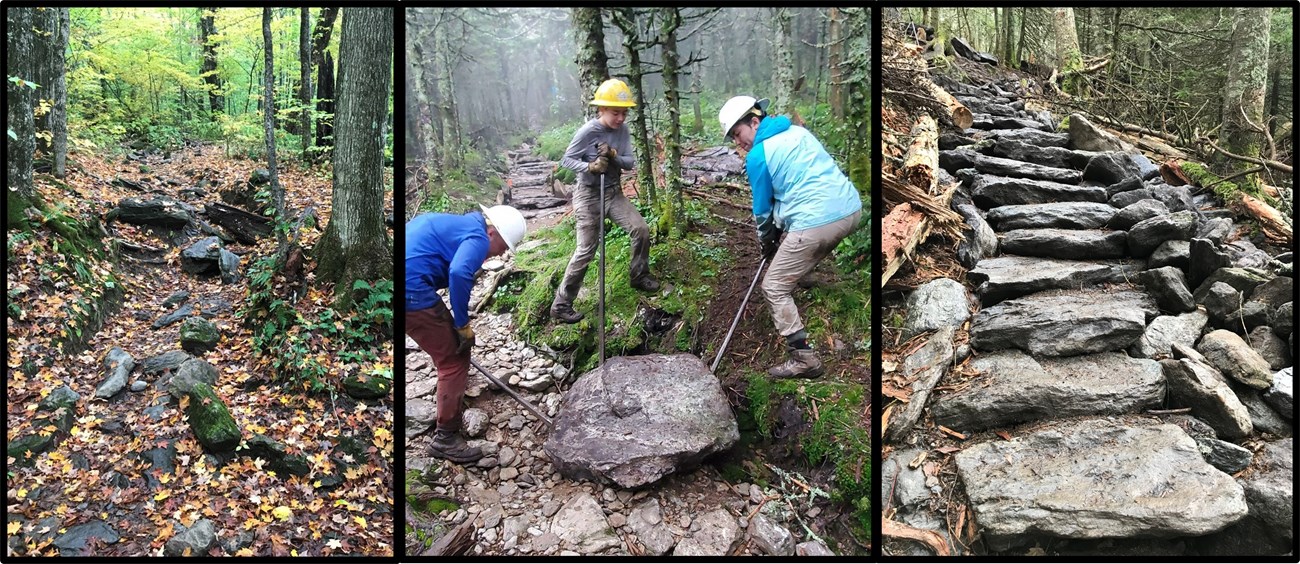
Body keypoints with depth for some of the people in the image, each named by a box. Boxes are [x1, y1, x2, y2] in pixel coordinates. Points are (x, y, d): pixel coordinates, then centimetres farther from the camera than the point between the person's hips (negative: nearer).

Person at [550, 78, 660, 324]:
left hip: (613, 192, 6)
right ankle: (561, 304, 4)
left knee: (641, 229, -3)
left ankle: (640, 276, 24)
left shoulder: (622, 130, -2)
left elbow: (630, 162, -4)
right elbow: (566, 160, -12)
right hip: (589, 195, -6)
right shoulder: (587, 132, -18)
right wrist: (590, 167, -29)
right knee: (586, 251, -6)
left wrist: (613, 156, -24)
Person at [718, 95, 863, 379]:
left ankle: (804, 359, 3)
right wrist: (779, 231, 29)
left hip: (815, 224, -8)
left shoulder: (757, 156, -4)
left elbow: (762, 208, 7)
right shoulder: (797, 131, 18)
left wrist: (766, 239, 27)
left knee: (774, 288, 5)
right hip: (851, 209, 8)